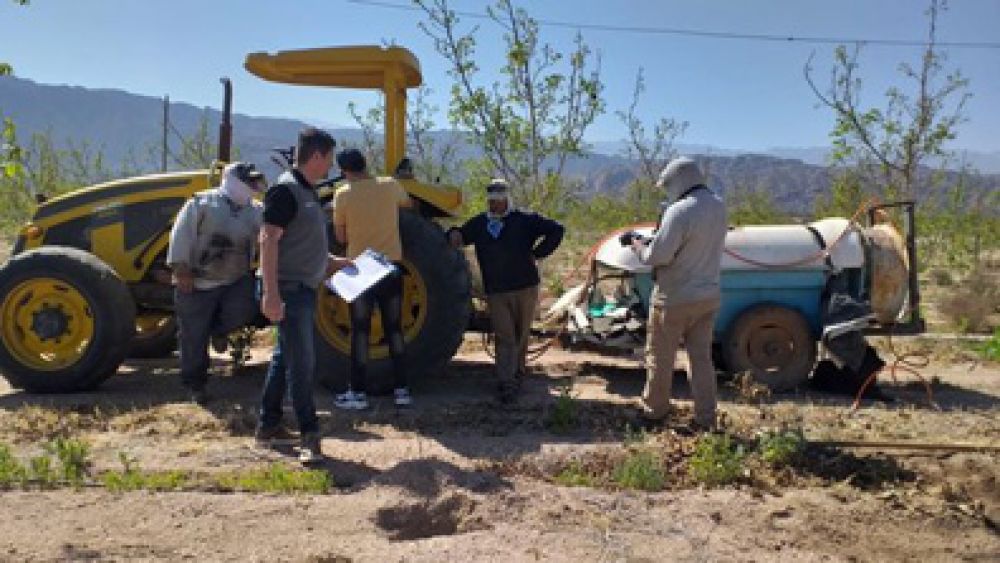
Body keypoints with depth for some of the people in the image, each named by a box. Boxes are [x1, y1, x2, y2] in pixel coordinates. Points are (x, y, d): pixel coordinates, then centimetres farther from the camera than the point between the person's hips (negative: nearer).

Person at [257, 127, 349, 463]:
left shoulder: (307, 192, 15)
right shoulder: (285, 190, -15)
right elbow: (268, 240, -22)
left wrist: (333, 262, 20)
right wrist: (270, 293, -27)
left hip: (304, 289, 10)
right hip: (289, 290, -10)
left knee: (285, 358, 16)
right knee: (301, 362, -7)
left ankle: (268, 425, 27)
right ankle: (309, 436, -1)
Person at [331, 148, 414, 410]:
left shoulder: (342, 195, -6)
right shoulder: (390, 186, 1)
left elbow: (341, 237, 1)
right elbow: (409, 203, 23)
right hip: (391, 267, 2)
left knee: (360, 332, 4)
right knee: (394, 329, 10)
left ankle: (358, 392, 5)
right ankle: (401, 389, 12)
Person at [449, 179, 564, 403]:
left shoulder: (524, 220, -1)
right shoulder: (478, 224, 8)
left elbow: (556, 230, -2)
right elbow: (461, 235, 18)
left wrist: (537, 253, -6)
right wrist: (454, 235, -7)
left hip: (525, 289, 0)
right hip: (495, 292, 1)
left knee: (521, 335, 13)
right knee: (505, 338, -7)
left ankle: (517, 374, 32)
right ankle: (506, 384, -8)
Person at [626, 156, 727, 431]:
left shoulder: (680, 211, -23)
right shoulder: (719, 206, 3)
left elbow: (657, 256, -21)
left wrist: (637, 244, -3)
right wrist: (658, 239, 8)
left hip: (675, 300, -7)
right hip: (708, 296, 7)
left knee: (660, 357, 11)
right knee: (702, 358, 13)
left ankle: (654, 409, 25)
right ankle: (706, 419, 17)